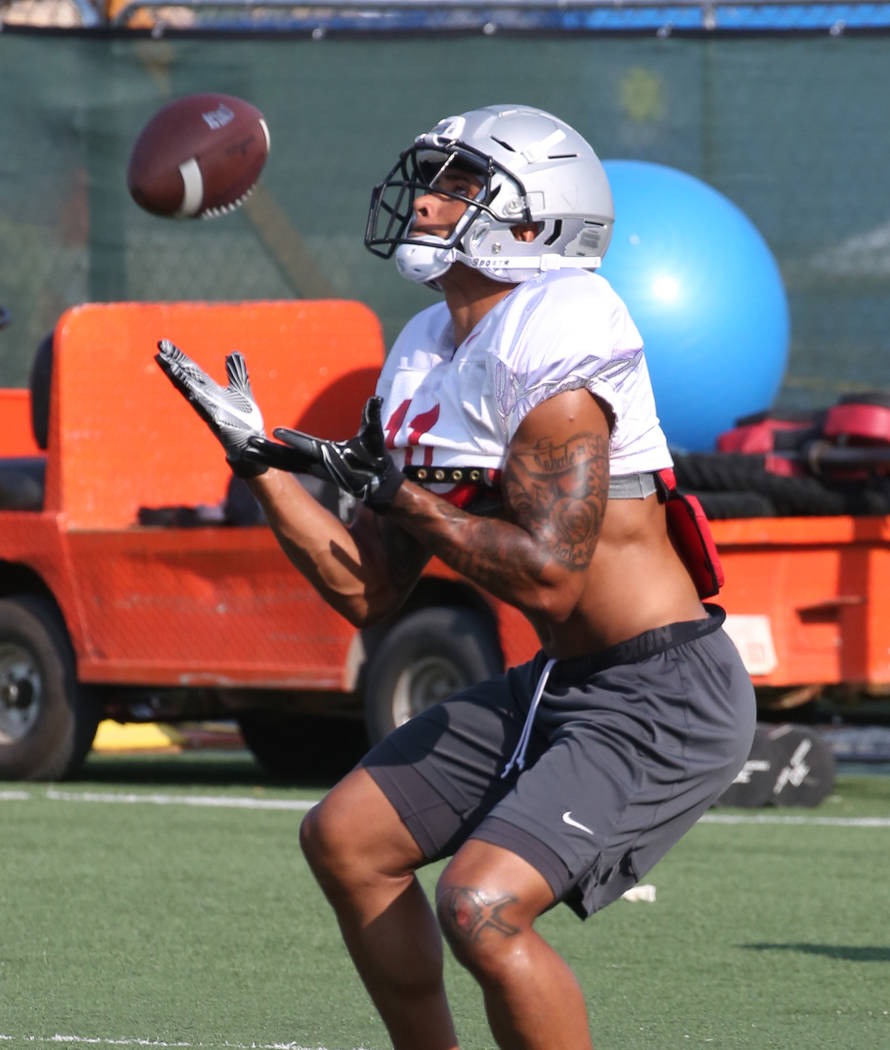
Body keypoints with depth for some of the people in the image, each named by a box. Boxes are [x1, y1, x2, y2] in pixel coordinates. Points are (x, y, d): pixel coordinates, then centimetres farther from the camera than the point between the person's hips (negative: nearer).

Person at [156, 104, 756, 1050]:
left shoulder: (550, 340, -19)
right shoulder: (425, 359, 10)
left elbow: (547, 574, -26)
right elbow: (367, 592, 12)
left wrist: (399, 492, -14)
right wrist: (258, 458, 5)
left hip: (661, 698, -10)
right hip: (559, 686, 10)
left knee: (483, 910, -23)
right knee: (346, 838, 14)